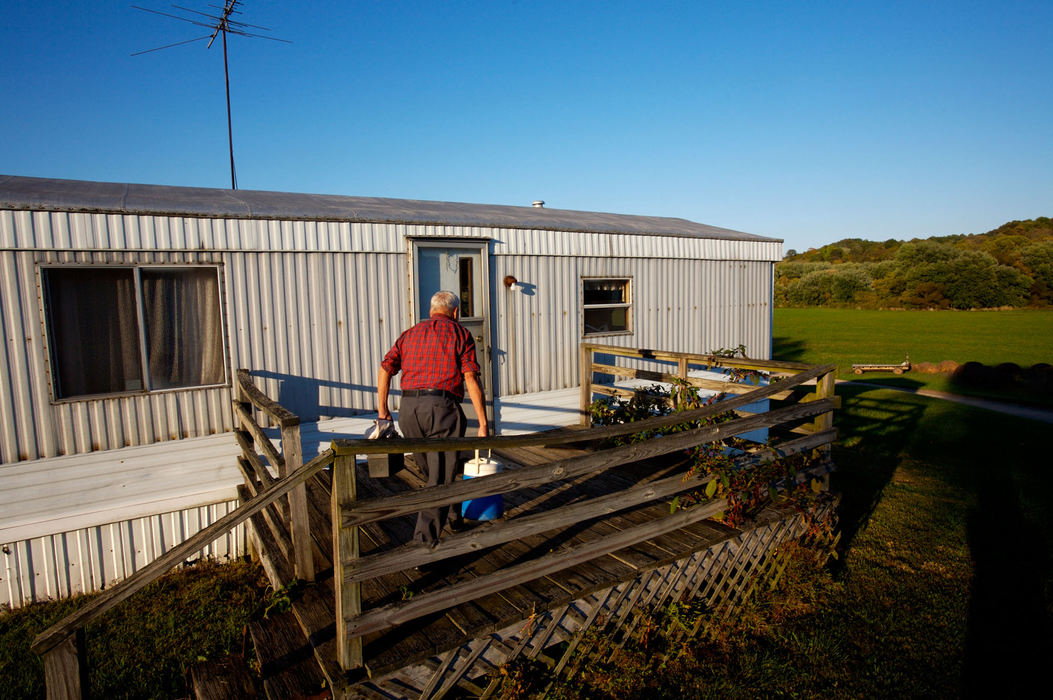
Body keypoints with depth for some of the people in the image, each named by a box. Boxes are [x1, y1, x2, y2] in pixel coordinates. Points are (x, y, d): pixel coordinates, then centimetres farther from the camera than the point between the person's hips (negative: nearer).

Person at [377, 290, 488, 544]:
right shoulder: (459, 333, 7)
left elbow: (385, 369, 10)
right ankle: (425, 540, -2)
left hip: (408, 408, 5)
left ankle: (453, 516, 40)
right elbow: (471, 379, -4)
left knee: (434, 469, 23)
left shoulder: (410, 334, 21)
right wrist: (483, 423, -3)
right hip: (441, 406, -5)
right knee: (441, 477, 2)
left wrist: (382, 410, 16)